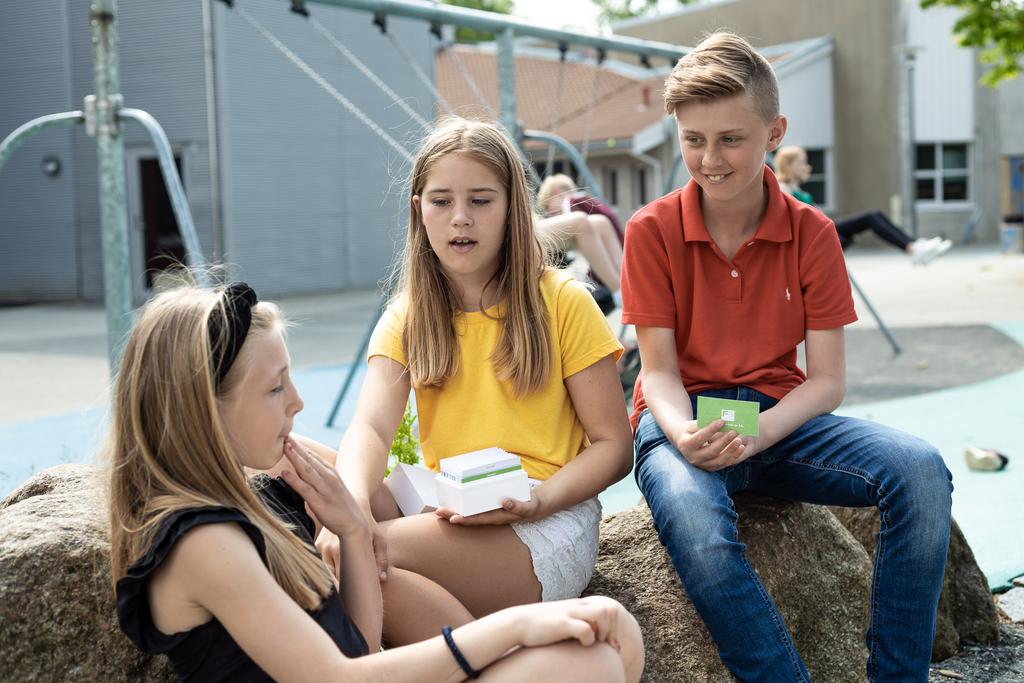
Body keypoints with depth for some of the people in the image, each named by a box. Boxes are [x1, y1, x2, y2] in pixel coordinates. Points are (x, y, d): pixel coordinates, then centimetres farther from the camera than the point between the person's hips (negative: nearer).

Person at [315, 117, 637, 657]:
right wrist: (354, 507, -31)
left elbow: (612, 446, 0)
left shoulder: (562, 302, 1)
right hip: (440, 512, 5)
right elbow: (371, 427, -8)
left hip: (544, 530, -5)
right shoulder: (407, 318, 10)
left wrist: (537, 500, -20)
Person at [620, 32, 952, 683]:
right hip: (685, 417, -2)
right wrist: (686, 435, -25)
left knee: (920, 469, -27)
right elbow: (660, 368, -3)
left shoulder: (813, 233, 2)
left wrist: (758, 434, -22)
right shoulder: (652, 230, -1)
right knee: (693, 520, -40)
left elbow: (827, 378, -2)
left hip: (781, 416, 2)